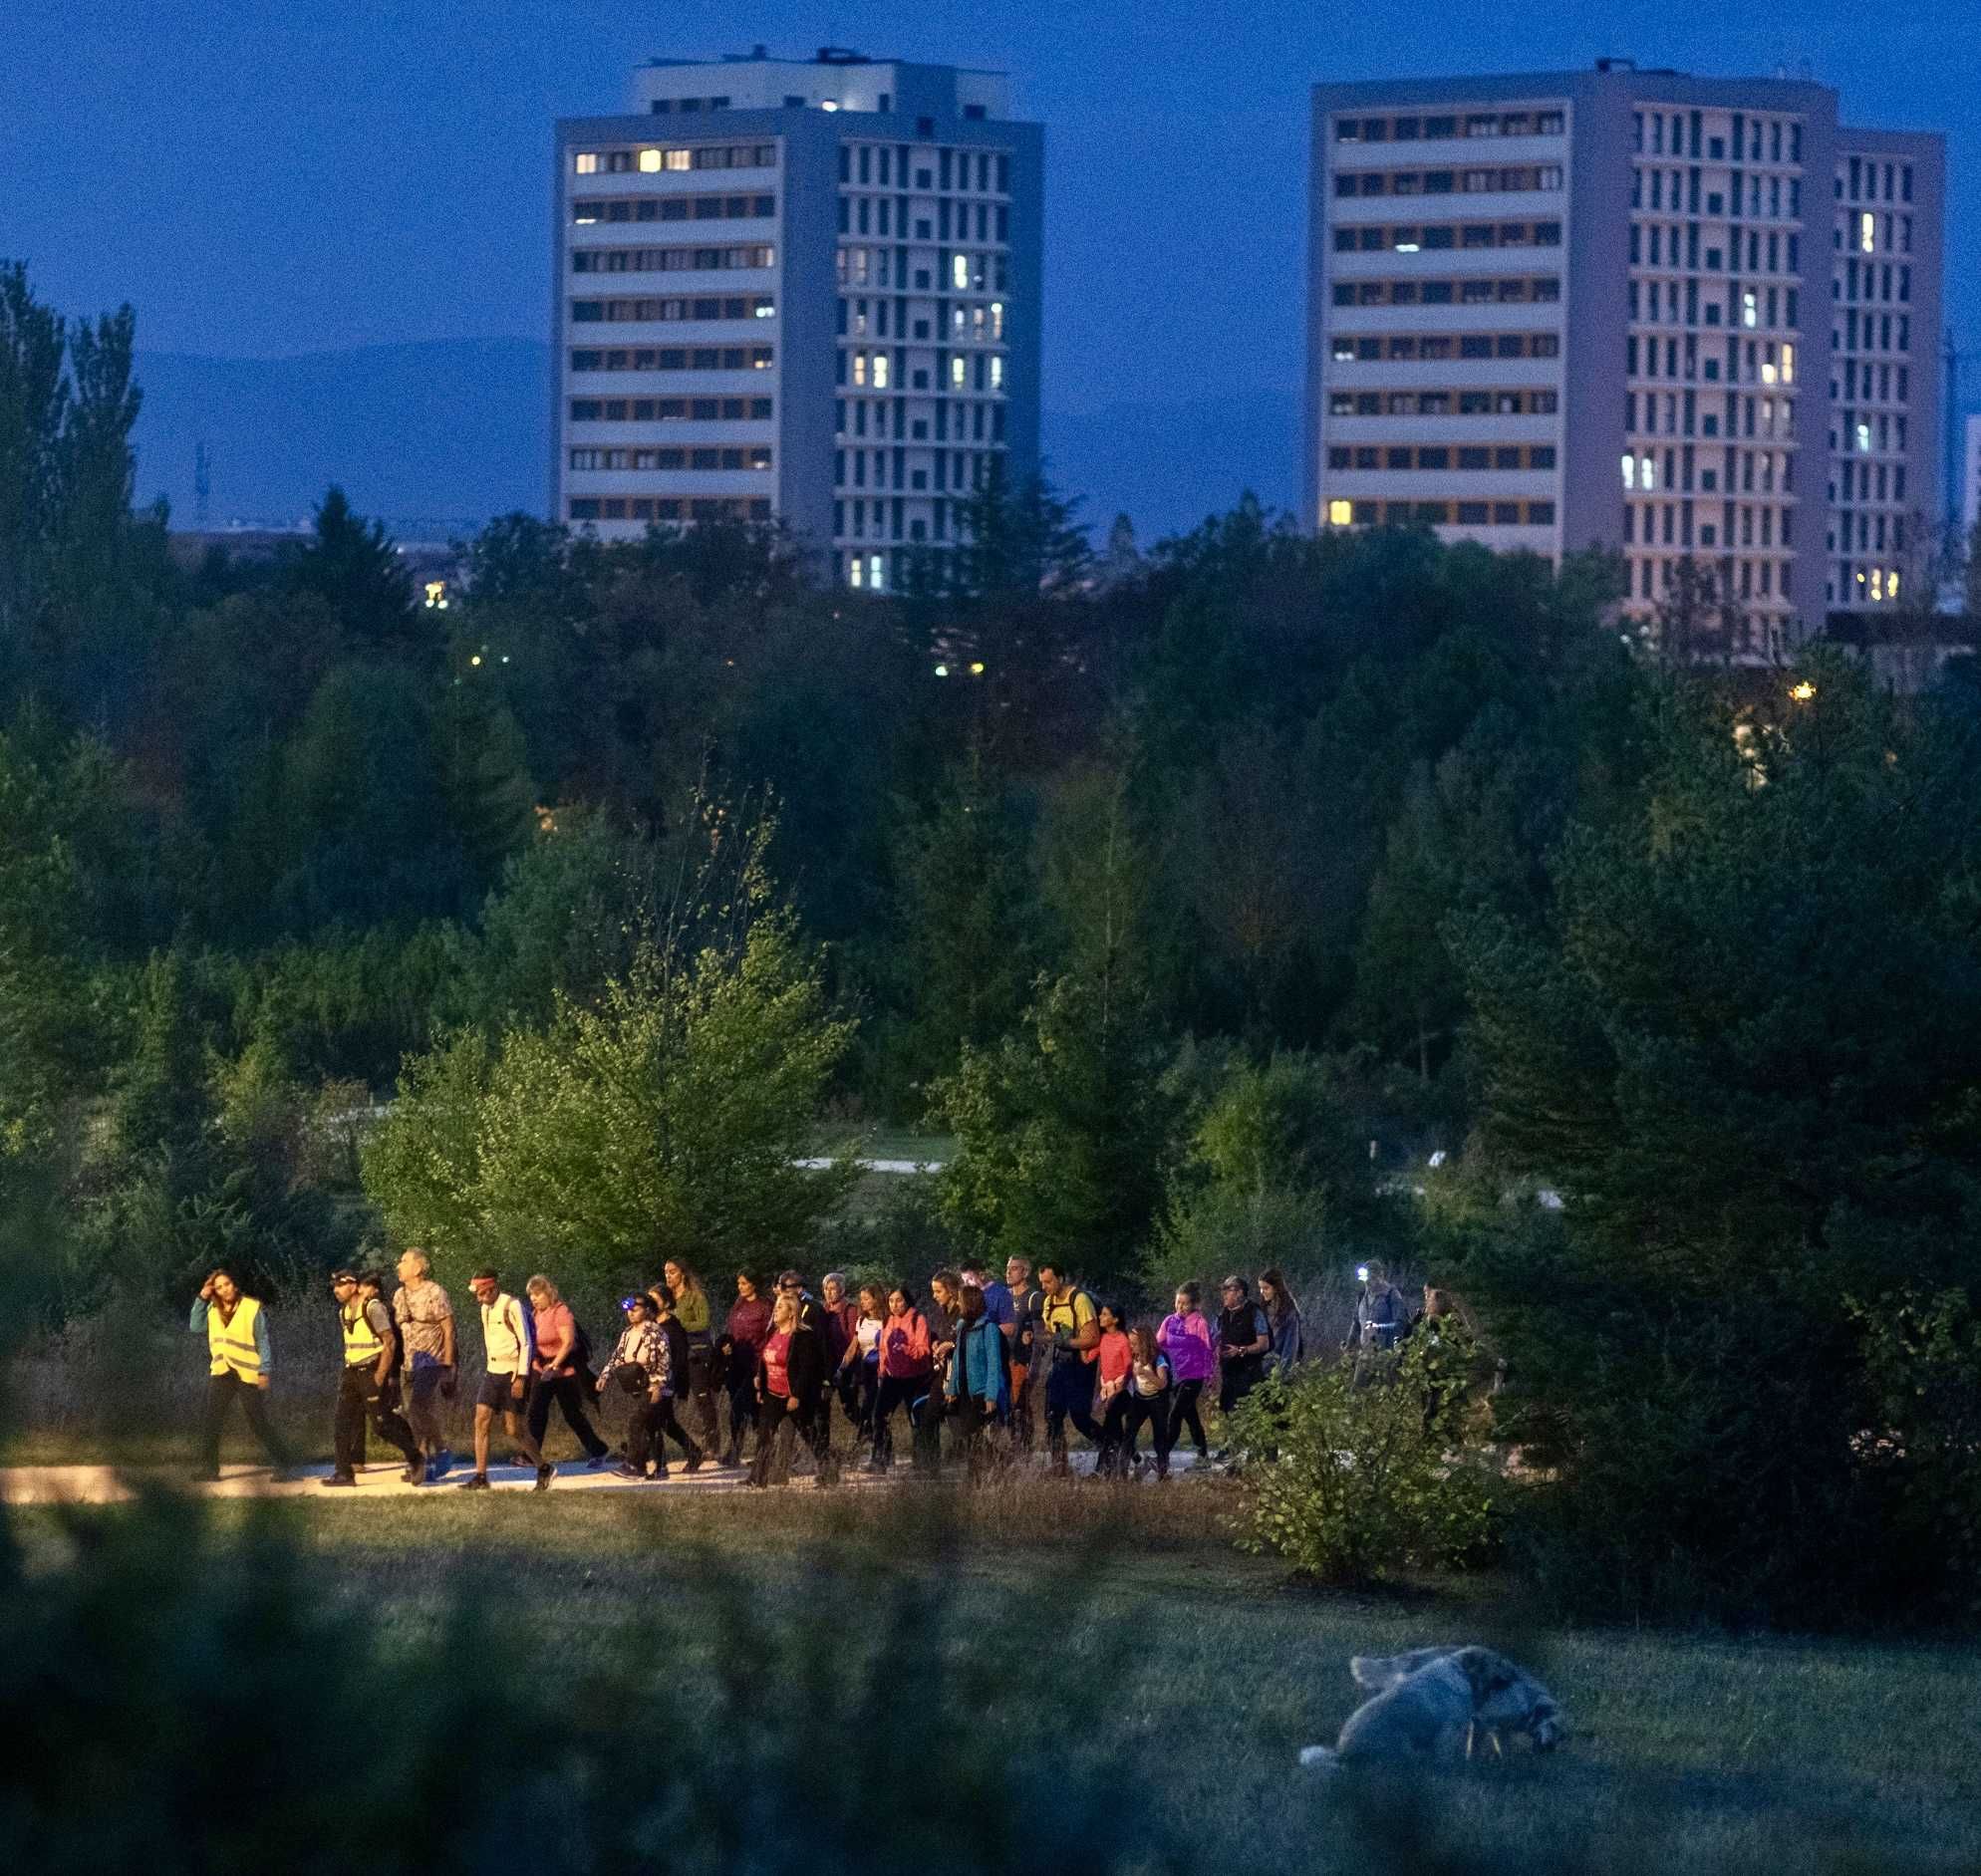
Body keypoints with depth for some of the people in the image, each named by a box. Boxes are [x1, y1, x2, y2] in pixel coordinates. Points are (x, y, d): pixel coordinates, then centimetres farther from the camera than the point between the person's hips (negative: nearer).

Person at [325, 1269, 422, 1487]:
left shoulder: (373, 1308, -14)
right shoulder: (344, 1312, 12)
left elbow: (390, 1342, -15)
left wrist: (379, 1376, -17)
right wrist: (348, 1371, 12)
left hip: (372, 1372, -8)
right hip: (352, 1371, 8)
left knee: (382, 1423, -6)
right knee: (342, 1422, 0)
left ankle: (415, 1460, 10)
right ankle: (344, 1472, 2)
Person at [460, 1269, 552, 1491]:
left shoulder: (511, 1306, -12)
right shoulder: (486, 1309, 12)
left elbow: (526, 1343, -14)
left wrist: (521, 1377, -18)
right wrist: (489, 1370, 14)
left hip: (512, 1373, -7)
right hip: (492, 1372, 7)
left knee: (513, 1429, -3)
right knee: (481, 1421, -4)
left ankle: (544, 1470, 15)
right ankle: (480, 1477, -3)